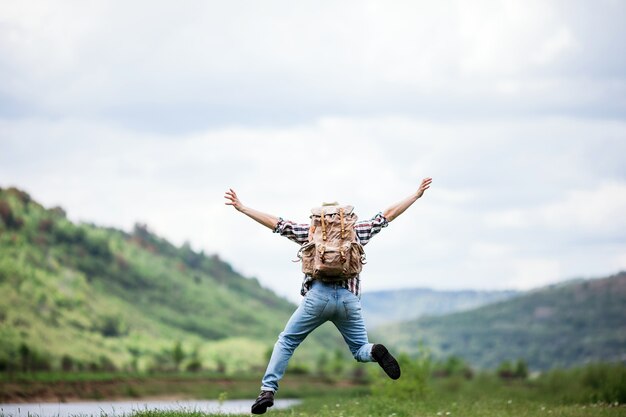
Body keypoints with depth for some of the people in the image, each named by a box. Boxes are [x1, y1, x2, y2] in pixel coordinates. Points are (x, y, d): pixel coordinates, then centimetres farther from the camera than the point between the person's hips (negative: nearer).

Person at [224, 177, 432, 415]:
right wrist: (417, 195, 32)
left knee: (286, 342, 11)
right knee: (361, 351, 15)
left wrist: (242, 208, 20)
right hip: (348, 299, 1)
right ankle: (375, 352, -23)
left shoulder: (311, 232, 16)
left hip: (318, 296, -1)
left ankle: (268, 391, -5)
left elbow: (275, 223, 15)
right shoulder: (356, 231, 19)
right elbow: (388, 215, 24)